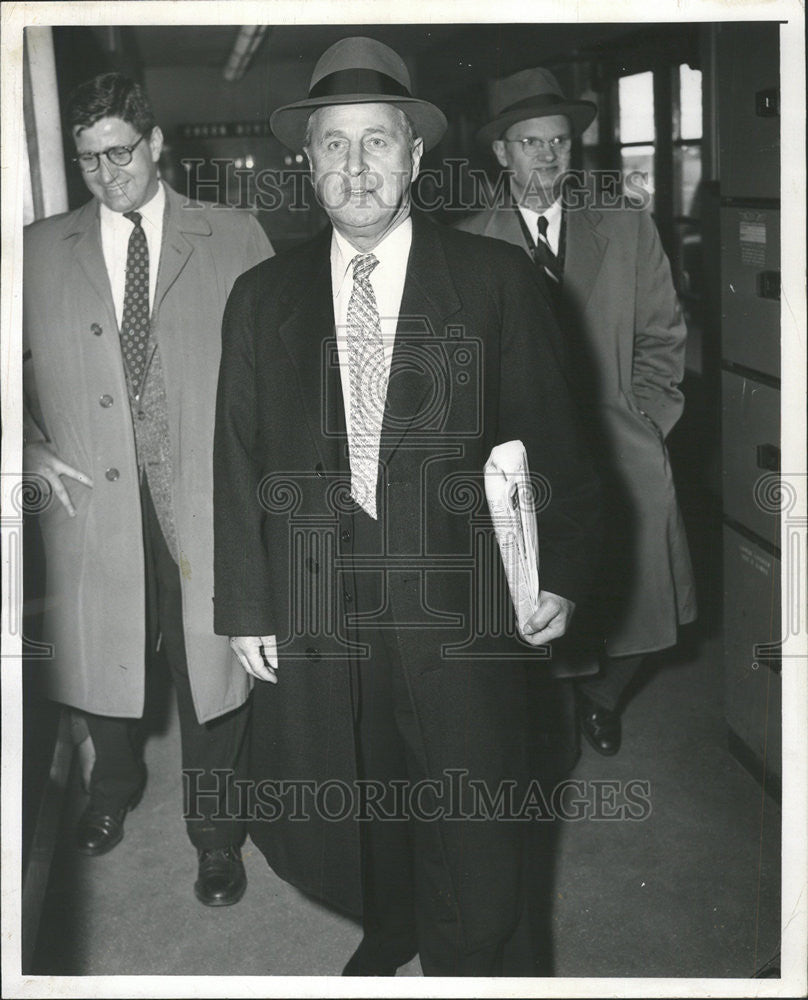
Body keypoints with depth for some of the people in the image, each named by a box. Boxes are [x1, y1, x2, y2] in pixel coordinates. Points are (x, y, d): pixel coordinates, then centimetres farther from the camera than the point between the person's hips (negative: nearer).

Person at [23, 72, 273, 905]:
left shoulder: (236, 240, 2)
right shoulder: (38, 251, 8)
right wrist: (32, 452, 0)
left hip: (207, 499, -2)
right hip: (91, 498, 2)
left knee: (210, 668, 6)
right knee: (101, 657, 15)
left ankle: (214, 834, 29)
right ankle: (113, 787, 46)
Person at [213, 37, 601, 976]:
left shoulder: (497, 281, -1)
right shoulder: (260, 298, 6)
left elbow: (550, 440, 0)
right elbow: (237, 463, 7)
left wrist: (560, 574, -9)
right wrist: (243, 609, 4)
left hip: (461, 617, -2)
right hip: (315, 624, 3)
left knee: (476, 851, 8)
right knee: (350, 827, 18)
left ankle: (472, 967, 34)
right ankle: (389, 937, 46)